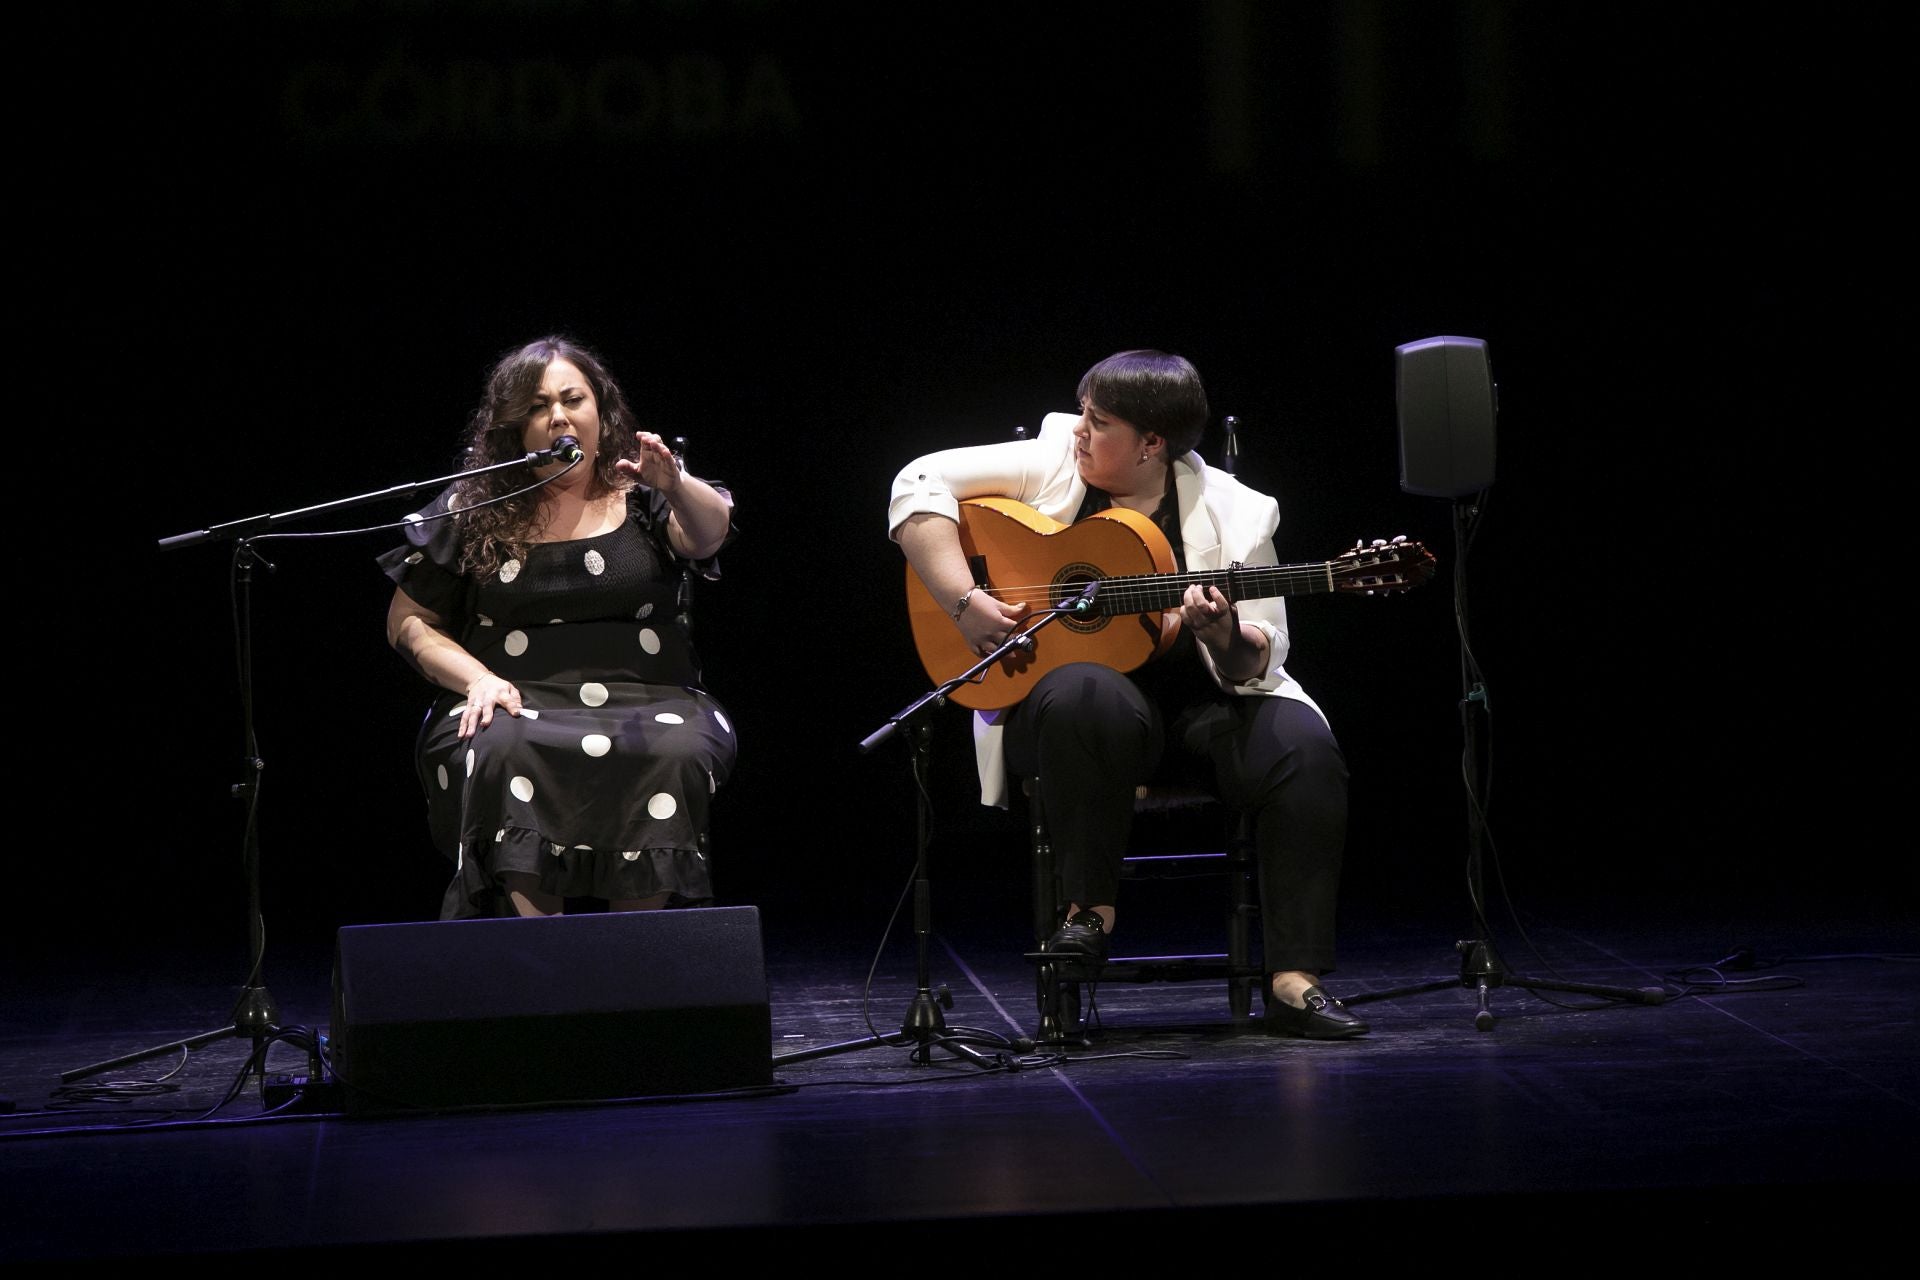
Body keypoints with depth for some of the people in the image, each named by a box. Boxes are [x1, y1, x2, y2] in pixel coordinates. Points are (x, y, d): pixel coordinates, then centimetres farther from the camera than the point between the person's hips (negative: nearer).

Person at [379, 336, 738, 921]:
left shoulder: (644, 498, 10)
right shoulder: (472, 511, 12)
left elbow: (708, 533, -12)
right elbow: (407, 623, 13)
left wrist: (675, 486, -35)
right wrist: (475, 677, -5)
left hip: (645, 700, 0)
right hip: (515, 703, 0)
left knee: (675, 752, -34)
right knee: (500, 750, -34)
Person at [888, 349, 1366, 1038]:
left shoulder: (1231, 512, 0)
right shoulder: (1052, 466, 1)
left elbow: (1260, 663, -2)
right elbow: (920, 483, -4)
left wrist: (1226, 637, -26)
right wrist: (965, 601, -14)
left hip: (1203, 701, 2)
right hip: (1076, 686, -1)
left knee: (1304, 749, -27)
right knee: (1087, 698, -39)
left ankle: (1294, 982, -25)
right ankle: (1088, 910, -21)